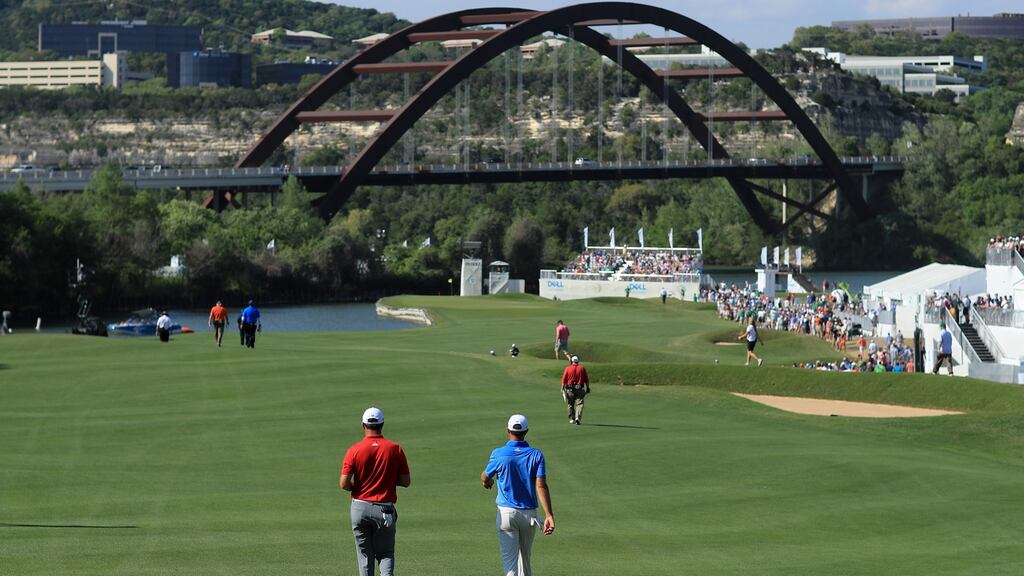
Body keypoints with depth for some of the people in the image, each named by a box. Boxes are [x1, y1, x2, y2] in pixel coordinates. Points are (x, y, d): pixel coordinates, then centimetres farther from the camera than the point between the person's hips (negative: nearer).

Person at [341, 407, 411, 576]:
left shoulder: (355, 450, -7)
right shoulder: (395, 449, -4)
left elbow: (344, 484, -11)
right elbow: (406, 481, -1)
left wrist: (358, 487, 10)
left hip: (360, 508, 0)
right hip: (385, 509, 0)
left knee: (364, 555, 12)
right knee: (386, 554, 10)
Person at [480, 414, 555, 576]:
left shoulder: (498, 454, -9)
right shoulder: (536, 455, -5)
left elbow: (485, 478, 7)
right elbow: (541, 485, -14)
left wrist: (488, 482, 32)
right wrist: (549, 515, -17)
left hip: (506, 512, -3)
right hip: (529, 513, 3)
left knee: (510, 559, -5)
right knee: (525, 557, 20)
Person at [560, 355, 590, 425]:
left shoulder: (568, 368, -1)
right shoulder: (582, 368, 2)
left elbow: (564, 380, -3)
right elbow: (586, 380, 4)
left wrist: (562, 388, 3)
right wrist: (588, 388, 13)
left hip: (570, 388, 0)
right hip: (580, 388, 0)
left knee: (571, 404, 14)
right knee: (579, 403, -2)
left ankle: (572, 419, 20)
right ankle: (578, 417, -20)